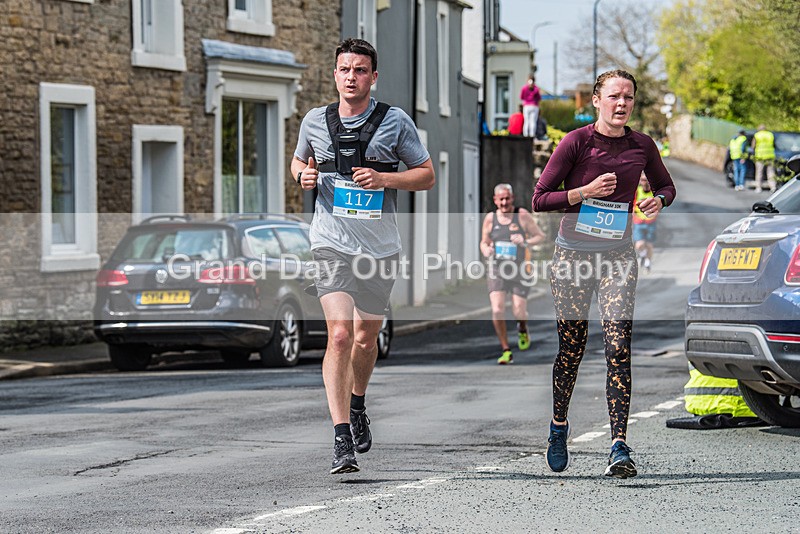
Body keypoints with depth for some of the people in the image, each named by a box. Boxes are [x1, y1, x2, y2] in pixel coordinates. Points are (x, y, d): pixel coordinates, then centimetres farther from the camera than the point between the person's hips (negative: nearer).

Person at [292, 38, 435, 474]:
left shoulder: (395, 122, -1)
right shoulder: (316, 120, 5)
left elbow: (427, 176, 4)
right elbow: (298, 160, 23)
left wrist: (384, 179, -14)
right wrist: (304, 175, -1)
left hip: (380, 246, 1)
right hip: (332, 244, -1)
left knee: (366, 337, 15)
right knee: (339, 335, -16)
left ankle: (357, 406, 45)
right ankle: (342, 441, -18)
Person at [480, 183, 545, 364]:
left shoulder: (522, 215, -6)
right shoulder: (490, 218, 1)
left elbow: (540, 236, 0)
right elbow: (484, 242, 15)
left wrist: (525, 242, -20)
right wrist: (486, 250, -9)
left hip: (519, 270, -1)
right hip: (497, 270, 1)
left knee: (519, 313, -2)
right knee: (497, 311, -14)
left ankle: (522, 329, 38)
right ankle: (506, 351, 0)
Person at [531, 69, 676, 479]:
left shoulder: (642, 146, 1)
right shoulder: (576, 142, -9)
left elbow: (665, 185, 20)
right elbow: (539, 199, -8)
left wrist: (658, 201, -3)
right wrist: (586, 192, -21)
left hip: (617, 256, 2)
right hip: (573, 253, -1)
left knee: (618, 349, -12)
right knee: (571, 349, 6)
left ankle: (619, 448, -16)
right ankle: (559, 426, 32)